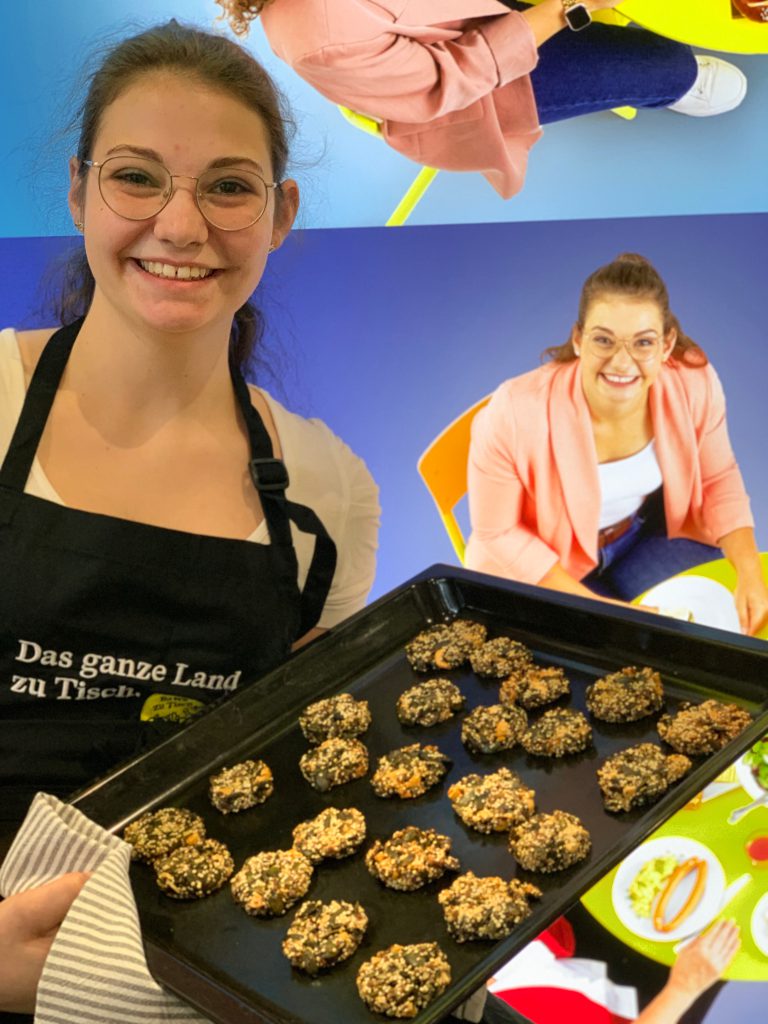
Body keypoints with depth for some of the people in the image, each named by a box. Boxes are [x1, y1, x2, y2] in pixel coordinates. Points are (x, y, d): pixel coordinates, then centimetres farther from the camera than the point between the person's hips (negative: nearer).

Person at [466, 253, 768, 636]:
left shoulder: (695, 382, -23)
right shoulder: (514, 416, -34)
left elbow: (718, 480, -5)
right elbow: (498, 533, -20)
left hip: (648, 533, 4)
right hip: (543, 566, -3)